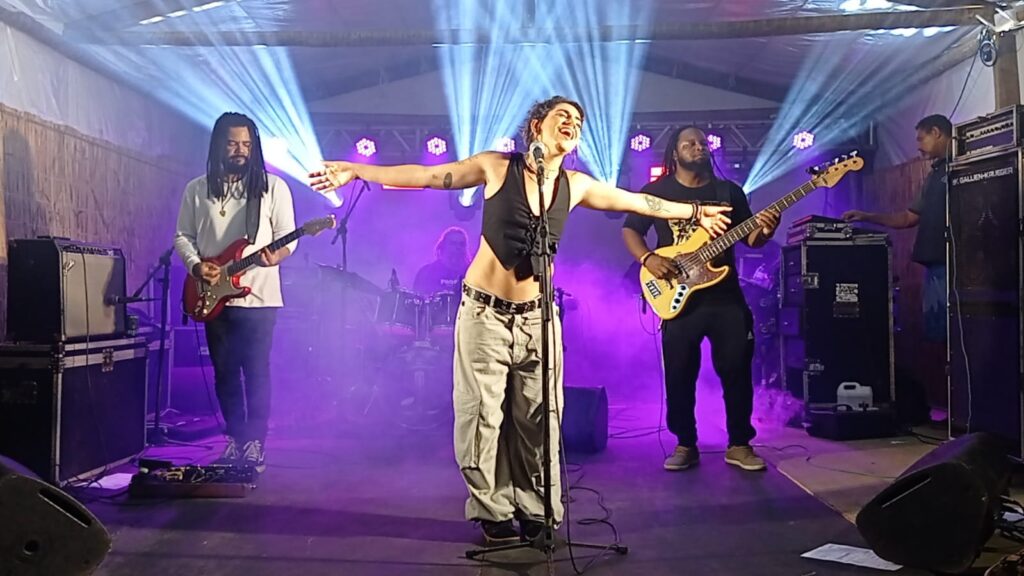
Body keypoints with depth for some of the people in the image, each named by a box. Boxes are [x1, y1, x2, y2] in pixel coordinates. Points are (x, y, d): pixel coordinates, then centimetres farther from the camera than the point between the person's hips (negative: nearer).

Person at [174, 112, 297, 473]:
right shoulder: (197, 190, 10)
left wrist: (276, 255, -22)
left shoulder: (273, 187, 2)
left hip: (257, 295, -3)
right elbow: (182, 236, 10)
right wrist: (196, 266, -8)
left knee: (256, 370, -4)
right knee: (224, 371, 9)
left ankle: (255, 443, 6)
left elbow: (288, 236, -1)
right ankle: (235, 438, 21)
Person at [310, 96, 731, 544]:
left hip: (537, 315, 3)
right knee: (484, 414, 0)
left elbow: (638, 202, 17)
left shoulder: (576, 185, 4)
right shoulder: (497, 167, -6)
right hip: (485, 311, -3)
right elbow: (425, 176, -7)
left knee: (537, 418, 4)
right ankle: (493, 512, 14)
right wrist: (355, 171, -12)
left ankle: (535, 510, 17)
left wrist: (695, 213, 24)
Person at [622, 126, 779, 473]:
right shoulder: (656, 191, 6)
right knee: (679, 377, 1)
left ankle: (739, 444, 15)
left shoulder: (729, 191, 11)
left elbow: (749, 240, 10)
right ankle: (685, 445, 15)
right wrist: (648, 259, -13)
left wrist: (766, 231, -13)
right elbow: (630, 231, 6)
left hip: (727, 296, 2)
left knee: (737, 371, 2)